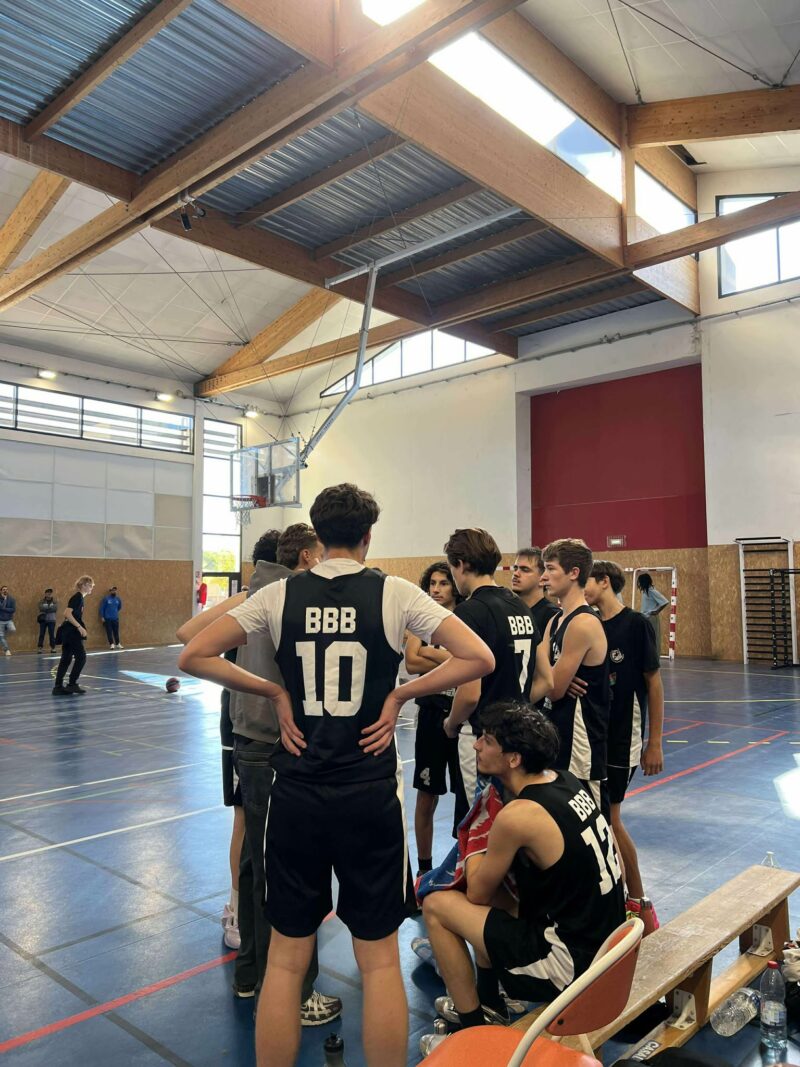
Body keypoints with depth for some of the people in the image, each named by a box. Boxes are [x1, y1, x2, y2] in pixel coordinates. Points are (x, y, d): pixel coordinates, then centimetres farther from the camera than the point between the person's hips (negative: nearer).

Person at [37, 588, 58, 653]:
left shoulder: (55, 602, 8)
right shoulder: (41, 602, 7)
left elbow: (55, 608, -9)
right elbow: (41, 608, -10)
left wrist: (45, 610, -10)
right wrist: (50, 608, -10)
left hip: (51, 620, 0)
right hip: (43, 620, 0)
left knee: (52, 634, 1)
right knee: (41, 634, -3)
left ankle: (53, 648, 6)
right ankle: (40, 647, -1)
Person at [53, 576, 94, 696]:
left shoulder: (79, 598, 16)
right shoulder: (77, 597, -12)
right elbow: (68, 613, -22)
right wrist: (80, 627, -23)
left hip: (68, 632, 9)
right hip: (71, 632, -9)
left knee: (66, 659, 9)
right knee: (81, 656, -5)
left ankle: (58, 687, 10)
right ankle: (72, 684, 0)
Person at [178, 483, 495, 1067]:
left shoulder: (279, 594, -2)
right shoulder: (395, 592, -6)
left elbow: (195, 656, 0)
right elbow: (479, 657, -10)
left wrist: (275, 691, 2)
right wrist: (402, 693, -3)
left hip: (295, 793, 2)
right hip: (371, 794, -1)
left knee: (285, 960, 16)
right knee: (380, 960, 14)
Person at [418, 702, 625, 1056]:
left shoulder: (519, 814, -24)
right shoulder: (567, 780, -1)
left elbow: (477, 895, -7)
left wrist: (476, 862, 10)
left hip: (571, 963, -8)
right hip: (603, 942, 8)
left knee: (436, 906, -2)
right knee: (485, 870, 20)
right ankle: (486, 1002, 31)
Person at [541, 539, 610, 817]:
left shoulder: (583, 623, -19)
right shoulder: (556, 620, 10)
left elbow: (554, 689, -18)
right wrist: (560, 678, -14)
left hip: (581, 739, -9)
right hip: (561, 733, 9)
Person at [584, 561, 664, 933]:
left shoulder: (635, 624, -10)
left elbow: (654, 682, -7)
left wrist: (655, 743, -8)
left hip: (622, 737, -5)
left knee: (608, 819, -2)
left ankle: (637, 900, 17)